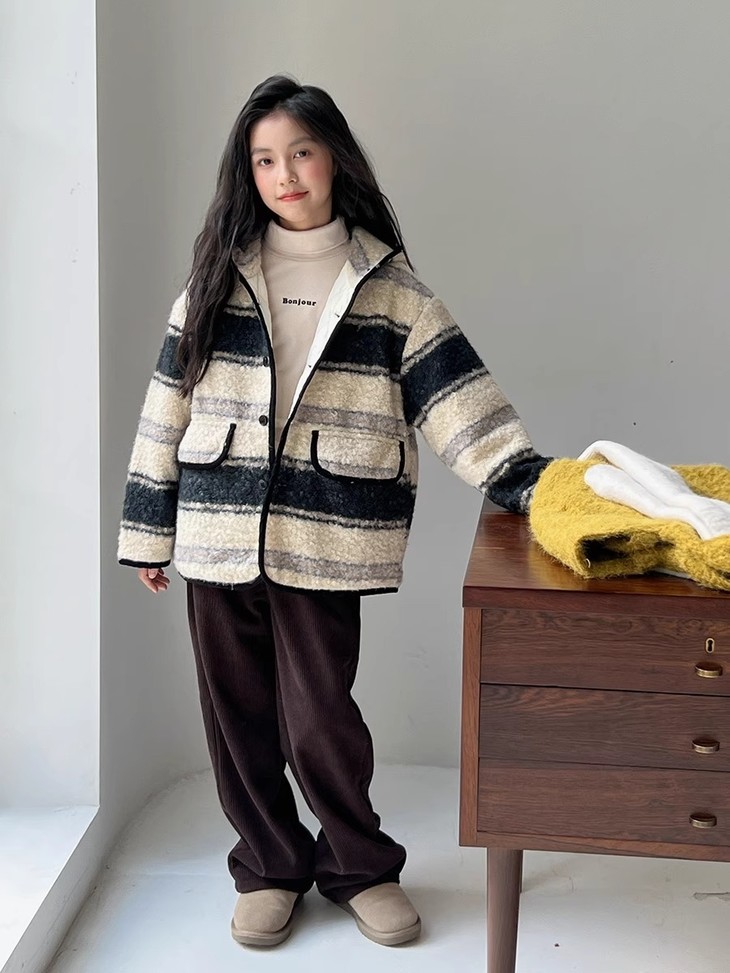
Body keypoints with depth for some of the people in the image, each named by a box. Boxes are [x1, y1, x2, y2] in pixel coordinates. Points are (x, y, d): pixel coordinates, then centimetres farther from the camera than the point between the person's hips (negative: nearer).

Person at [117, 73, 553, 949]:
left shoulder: (388, 286, 3)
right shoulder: (217, 279, 6)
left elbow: (457, 396, -4)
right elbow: (169, 407, 7)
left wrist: (528, 481, -17)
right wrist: (148, 529, 5)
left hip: (322, 542, -2)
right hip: (217, 538, 2)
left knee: (320, 719, 0)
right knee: (238, 715, 10)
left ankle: (360, 867, 25)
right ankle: (269, 867, 30)